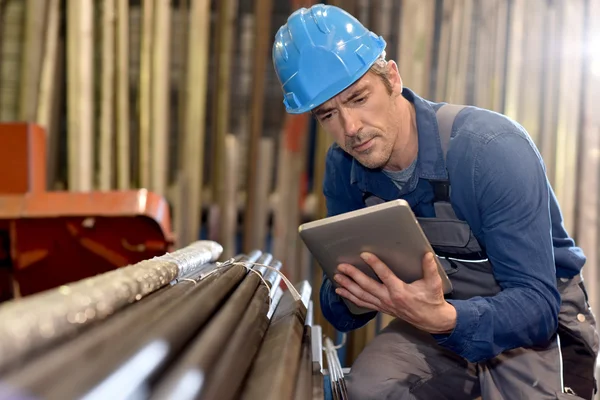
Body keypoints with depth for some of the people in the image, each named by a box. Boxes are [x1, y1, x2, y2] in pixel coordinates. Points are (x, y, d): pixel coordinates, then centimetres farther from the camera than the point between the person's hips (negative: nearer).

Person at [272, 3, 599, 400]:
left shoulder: (494, 149, -28)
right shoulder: (343, 168, -10)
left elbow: (536, 305, -28)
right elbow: (344, 315, -5)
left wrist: (443, 319, -47)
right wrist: (346, 293, -29)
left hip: (542, 319, -2)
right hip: (440, 309, 3)